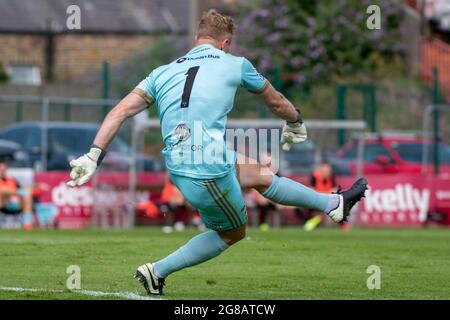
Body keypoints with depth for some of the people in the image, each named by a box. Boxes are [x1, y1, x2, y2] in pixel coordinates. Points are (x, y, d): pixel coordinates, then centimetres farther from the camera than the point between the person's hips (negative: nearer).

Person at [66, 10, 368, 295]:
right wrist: (295, 123, 42)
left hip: (177, 165, 7)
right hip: (209, 172, -7)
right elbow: (276, 101, 21)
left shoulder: (163, 72, 12)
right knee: (233, 233, 20)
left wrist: (94, 156, -2)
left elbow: (121, 110, 1)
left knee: (260, 174, 27)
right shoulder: (234, 64, 3)